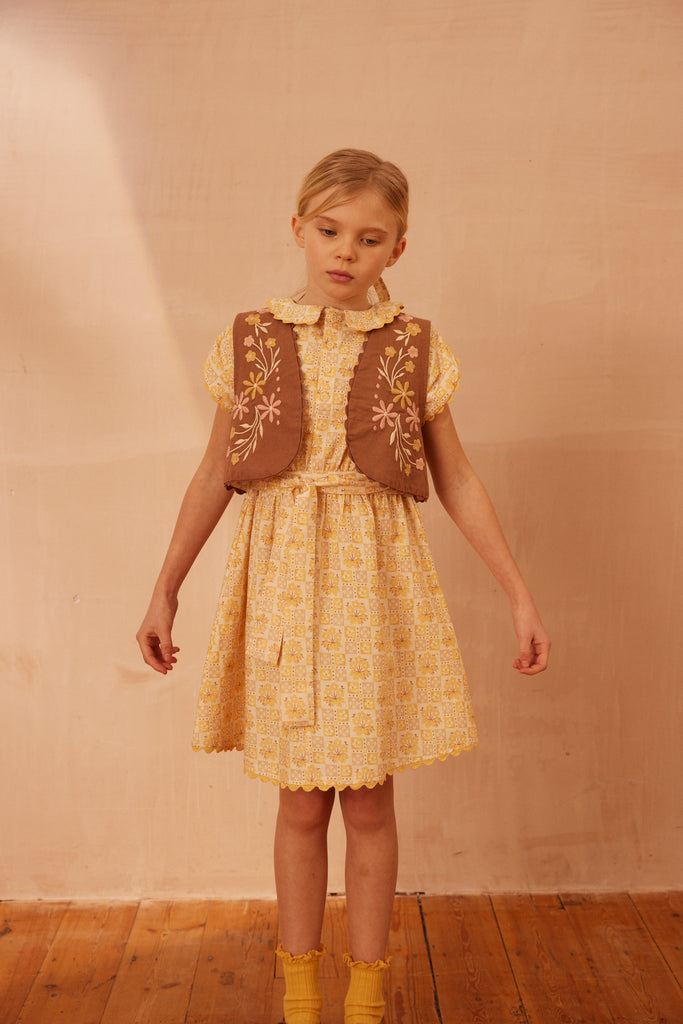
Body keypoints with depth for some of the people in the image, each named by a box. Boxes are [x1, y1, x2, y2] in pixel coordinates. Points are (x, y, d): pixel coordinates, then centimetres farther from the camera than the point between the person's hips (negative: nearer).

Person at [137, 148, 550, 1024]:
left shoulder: (414, 349, -1)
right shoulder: (250, 342, 1)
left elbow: (457, 482, 5)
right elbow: (214, 476, 7)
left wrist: (519, 595, 4)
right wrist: (164, 591, 10)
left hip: (376, 582, 0)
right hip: (281, 581, 1)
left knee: (369, 801, 8)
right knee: (300, 802, 10)